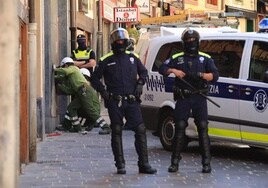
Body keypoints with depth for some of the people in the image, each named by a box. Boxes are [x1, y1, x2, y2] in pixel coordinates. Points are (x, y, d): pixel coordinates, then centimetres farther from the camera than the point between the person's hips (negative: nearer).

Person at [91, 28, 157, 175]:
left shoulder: (133, 58, 10)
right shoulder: (106, 60, 2)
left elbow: (143, 71, 24)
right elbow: (95, 78, 7)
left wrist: (140, 84, 8)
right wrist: (103, 91, -5)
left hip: (132, 101, 2)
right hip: (115, 102, -2)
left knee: (140, 130, -3)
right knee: (117, 132, 1)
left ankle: (144, 164, 1)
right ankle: (120, 165, 6)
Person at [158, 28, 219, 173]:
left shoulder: (205, 58, 9)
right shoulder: (177, 58, 11)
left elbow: (215, 75, -1)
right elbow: (162, 69, 7)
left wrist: (201, 75, -19)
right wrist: (173, 70, -12)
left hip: (199, 98, 0)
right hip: (183, 98, 0)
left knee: (203, 129, -5)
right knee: (179, 128, -3)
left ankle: (206, 163, -2)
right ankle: (175, 162, 1)